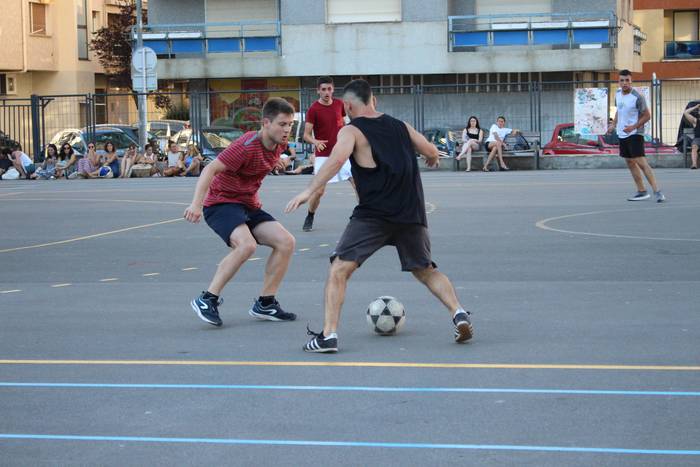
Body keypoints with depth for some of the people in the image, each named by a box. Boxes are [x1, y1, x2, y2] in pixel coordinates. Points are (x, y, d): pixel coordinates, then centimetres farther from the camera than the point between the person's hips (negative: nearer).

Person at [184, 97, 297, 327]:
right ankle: (207, 300, -21)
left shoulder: (275, 146, 3)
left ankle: (265, 304, 5)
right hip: (221, 202, -9)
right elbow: (210, 169, -28)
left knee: (286, 242, -5)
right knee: (246, 244, -33)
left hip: (249, 206, 9)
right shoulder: (247, 146, -23)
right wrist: (197, 203, -37)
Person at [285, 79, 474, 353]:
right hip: (411, 213, 5)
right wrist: (432, 161, 43)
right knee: (426, 271, 22)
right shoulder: (399, 126, 15)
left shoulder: (351, 131, 0)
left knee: (339, 269, -1)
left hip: (373, 213, -5)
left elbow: (338, 158, -18)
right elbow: (431, 152, 19)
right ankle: (458, 314, 3)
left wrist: (309, 191, -22)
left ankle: (329, 334, -12)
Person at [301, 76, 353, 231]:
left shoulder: (339, 104, 4)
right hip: (323, 155, -4)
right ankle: (309, 218, 17)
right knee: (319, 190, -7)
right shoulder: (313, 109, -9)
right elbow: (306, 135, -11)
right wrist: (316, 142, -30)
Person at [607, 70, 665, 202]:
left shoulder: (637, 97, -16)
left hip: (635, 134, -8)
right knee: (630, 163, 11)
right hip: (622, 135, 8)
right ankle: (641, 192, 19)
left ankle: (657, 191, -17)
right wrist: (613, 124, 14)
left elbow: (647, 116, -13)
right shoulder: (618, 94, 6)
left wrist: (633, 127, -22)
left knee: (641, 162, -16)